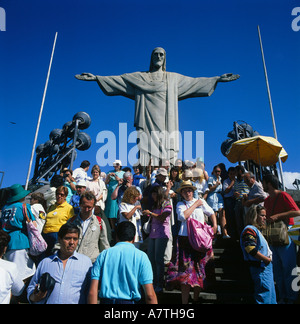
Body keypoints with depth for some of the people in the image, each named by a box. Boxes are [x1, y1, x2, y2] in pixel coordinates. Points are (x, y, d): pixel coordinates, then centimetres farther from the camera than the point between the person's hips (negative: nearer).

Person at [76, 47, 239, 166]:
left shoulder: (174, 78, 21)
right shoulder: (139, 77, 18)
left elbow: (195, 82, 21)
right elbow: (117, 79, 14)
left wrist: (218, 79, 17)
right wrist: (96, 78, 6)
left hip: (166, 124, 1)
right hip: (148, 124, -1)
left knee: (167, 156, -11)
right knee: (147, 152, -13)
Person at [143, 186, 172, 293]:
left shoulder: (167, 204, -2)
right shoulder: (155, 205, 20)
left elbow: (162, 218, -13)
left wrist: (150, 213, -8)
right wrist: (146, 213, 5)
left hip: (162, 234, -7)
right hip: (153, 234, 7)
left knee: (158, 259, -6)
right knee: (151, 259, 5)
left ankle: (160, 285, 3)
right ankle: (153, 283, 14)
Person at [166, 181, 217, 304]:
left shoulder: (201, 202, 8)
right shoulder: (180, 204, 5)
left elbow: (211, 213, 20)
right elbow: (182, 216, -15)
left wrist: (215, 225, 5)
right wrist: (195, 204, -7)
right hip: (185, 238, -2)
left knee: (199, 267, 10)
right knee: (185, 268, -6)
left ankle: (196, 297, 28)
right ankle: (184, 300, 1)